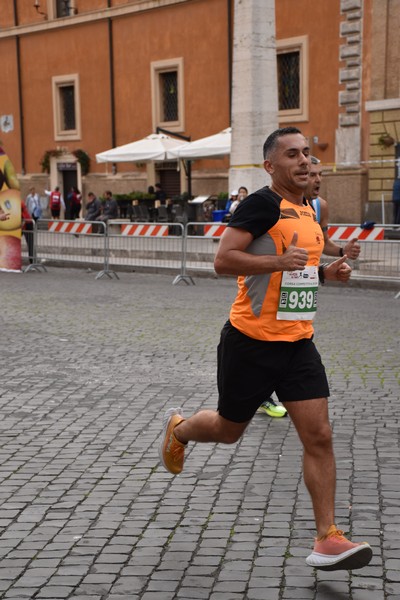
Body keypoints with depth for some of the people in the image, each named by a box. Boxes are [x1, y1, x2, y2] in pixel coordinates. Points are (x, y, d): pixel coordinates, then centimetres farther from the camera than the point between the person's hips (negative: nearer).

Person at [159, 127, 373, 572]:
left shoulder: (307, 210, 12)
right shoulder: (262, 204, -13)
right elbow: (223, 260, -19)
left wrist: (326, 272, 8)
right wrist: (280, 261, -29)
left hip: (298, 342, 6)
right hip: (252, 342, -6)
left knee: (319, 436, -2)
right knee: (229, 431, 12)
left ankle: (327, 541, 4)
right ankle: (178, 428, 45)